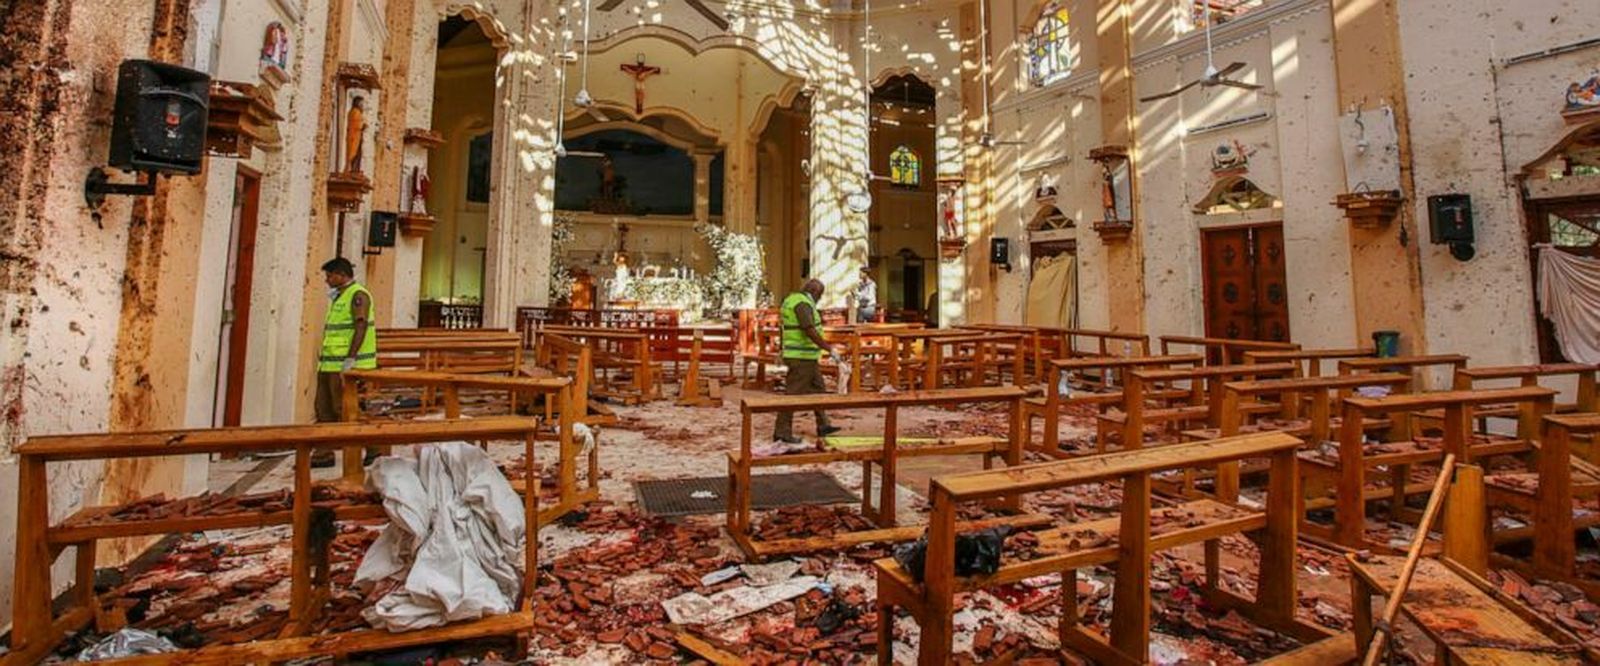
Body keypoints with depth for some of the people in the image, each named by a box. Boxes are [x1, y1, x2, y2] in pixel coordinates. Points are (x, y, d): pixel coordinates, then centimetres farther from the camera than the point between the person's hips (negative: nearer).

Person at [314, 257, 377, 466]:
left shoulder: (358, 295, -12)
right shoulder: (338, 297, 18)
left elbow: (361, 328, -21)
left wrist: (348, 362, -25)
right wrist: (323, 354, 20)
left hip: (344, 365, -10)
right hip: (329, 363, 10)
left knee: (343, 410, -5)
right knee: (324, 410, 11)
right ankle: (325, 453, 19)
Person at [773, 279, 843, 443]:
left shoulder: (793, 299, 15)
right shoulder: (803, 303, -18)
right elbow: (810, 332, -26)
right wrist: (830, 349, -21)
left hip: (805, 356, 11)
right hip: (802, 357, -11)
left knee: (818, 389, 17)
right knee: (793, 394, -4)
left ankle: (823, 426, 26)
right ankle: (782, 433, 4)